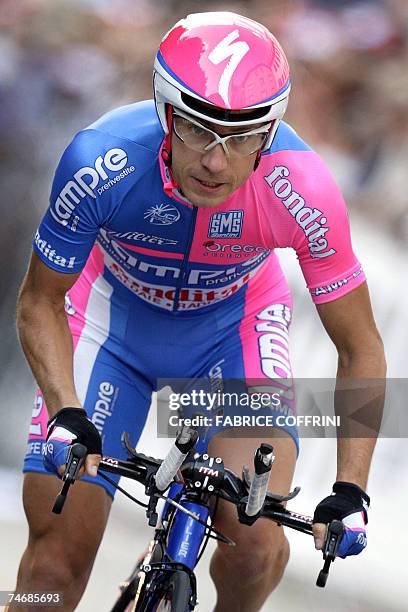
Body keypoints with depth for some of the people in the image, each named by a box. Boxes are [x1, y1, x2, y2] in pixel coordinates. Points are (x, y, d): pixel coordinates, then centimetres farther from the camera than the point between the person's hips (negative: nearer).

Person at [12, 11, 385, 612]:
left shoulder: (303, 192, -33)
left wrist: (349, 491, -25)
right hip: (113, 313, 0)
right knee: (58, 556, -11)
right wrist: (66, 414, -32)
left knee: (258, 543, -22)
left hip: (235, 321, 0)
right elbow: (41, 302, -16)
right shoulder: (102, 162, -34)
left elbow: (360, 347, -17)